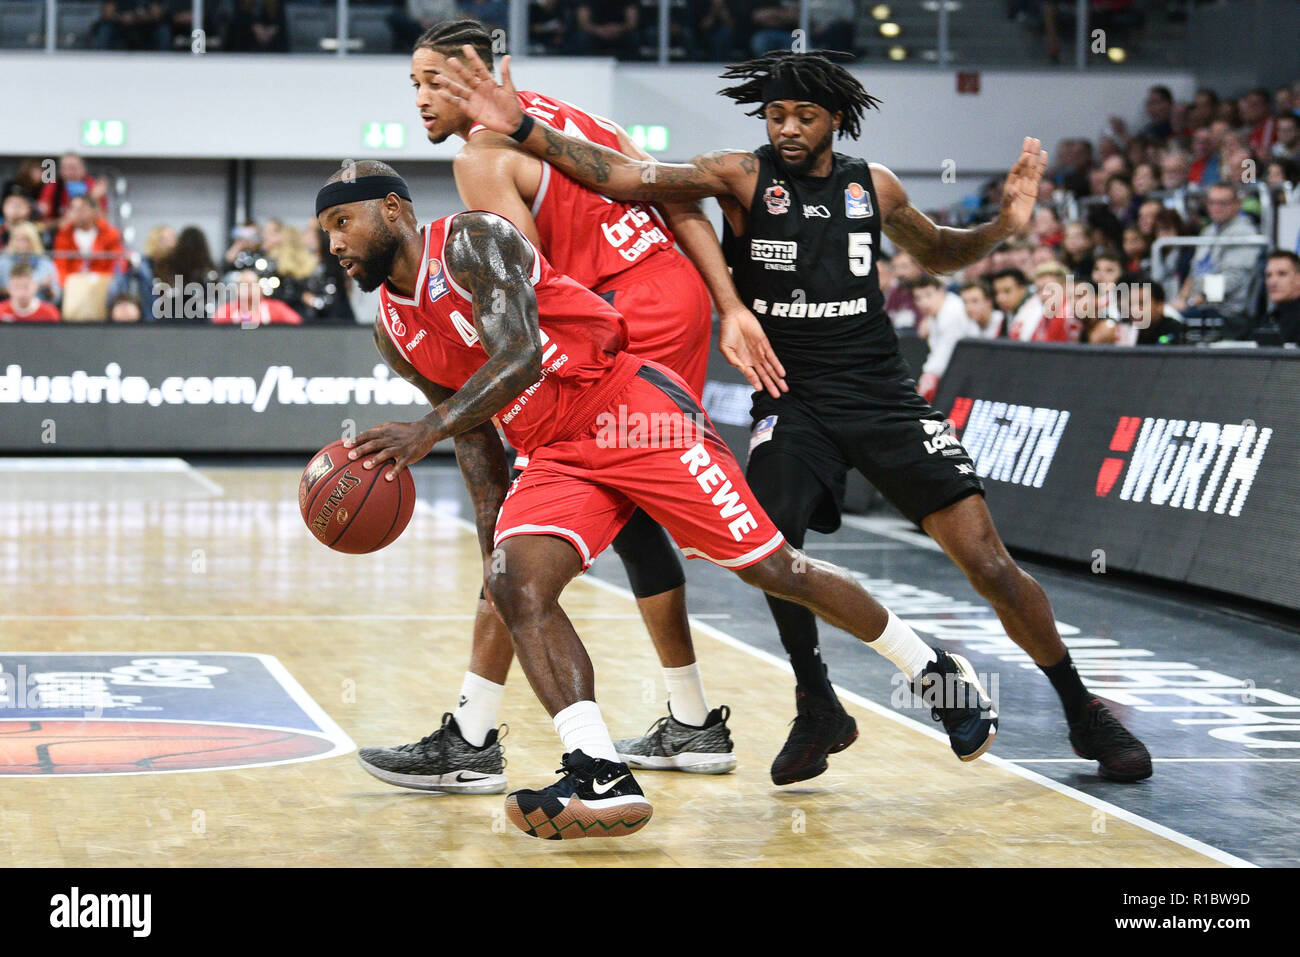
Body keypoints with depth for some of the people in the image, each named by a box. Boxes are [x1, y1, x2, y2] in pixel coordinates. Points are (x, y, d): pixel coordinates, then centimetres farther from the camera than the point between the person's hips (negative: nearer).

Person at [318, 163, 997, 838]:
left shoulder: (471, 240, -12)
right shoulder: (393, 333, 12)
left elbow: (517, 356, -26)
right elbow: (475, 435, 19)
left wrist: (427, 429, -37)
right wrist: (491, 538, 12)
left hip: (634, 411, -7)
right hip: (555, 456, 7)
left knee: (771, 567, -3)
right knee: (514, 584, -20)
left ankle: (935, 672, 16)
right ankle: (602, 780, -25)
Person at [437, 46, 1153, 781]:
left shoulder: (873, 187, 5)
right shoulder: (743, 178, -4)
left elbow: (936, 254, 25)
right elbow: (627, 177, -17)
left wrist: (1002, 228, 5)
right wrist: (521, 129, -29)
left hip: (883, 394, 1)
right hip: (792, 398, -1)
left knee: (987, 560, -6)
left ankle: (1084, 712, 11)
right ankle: (817, 706, 3)